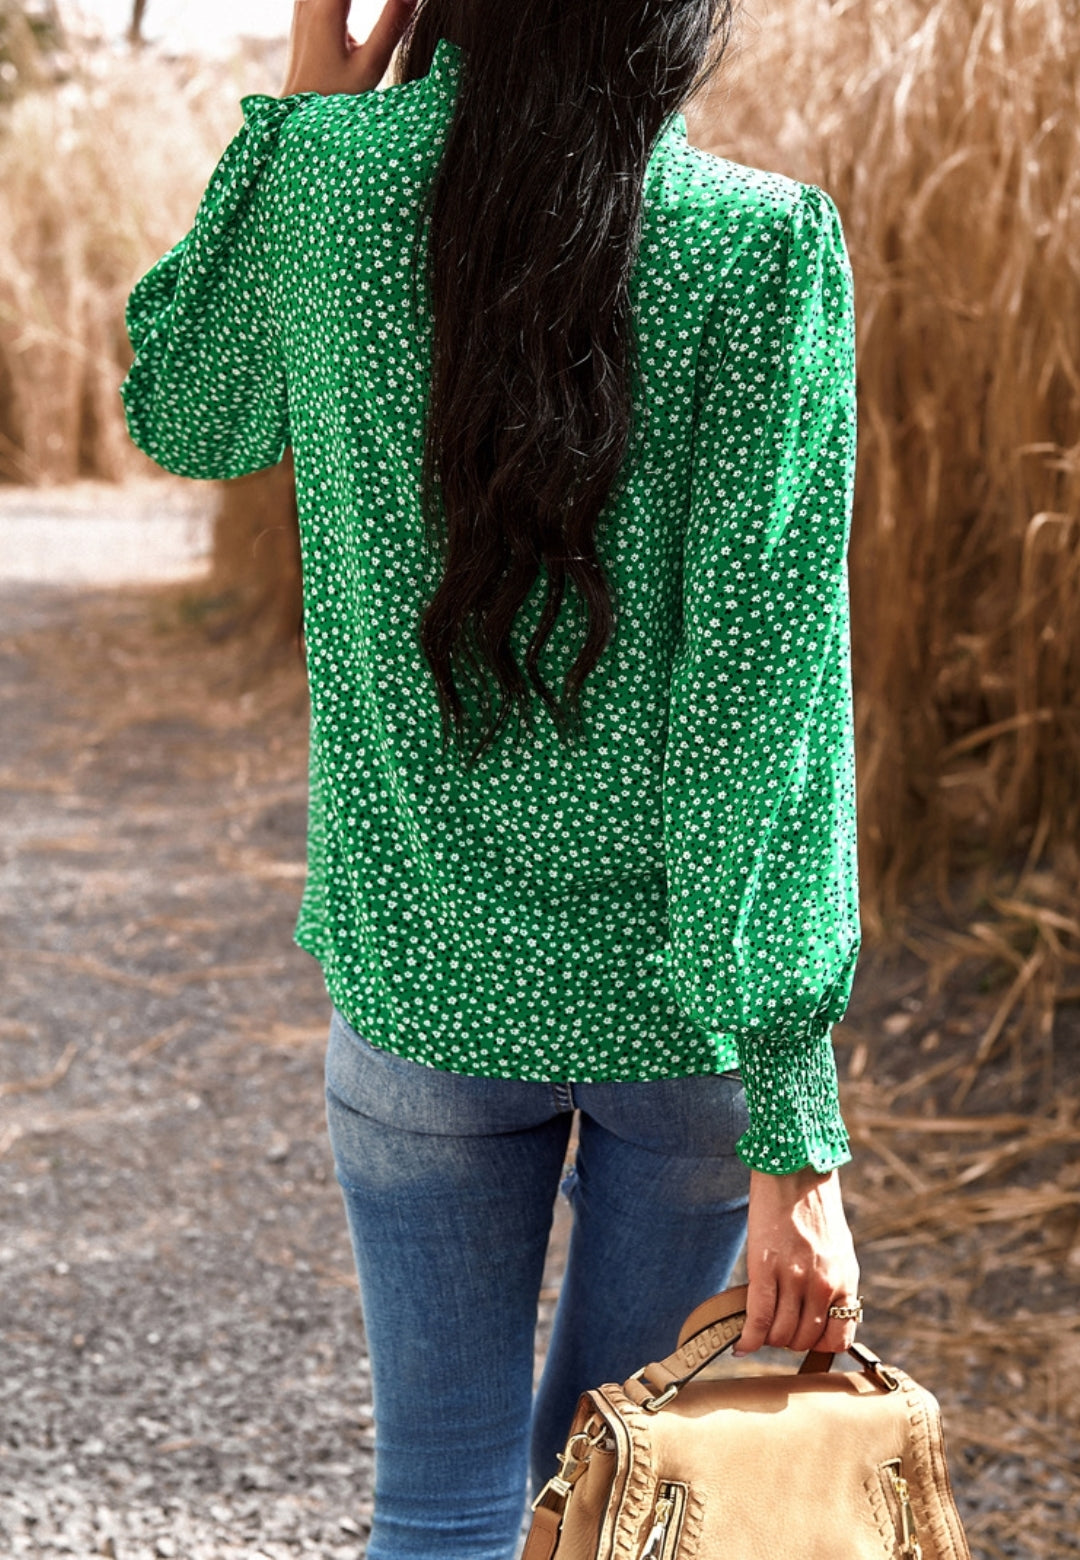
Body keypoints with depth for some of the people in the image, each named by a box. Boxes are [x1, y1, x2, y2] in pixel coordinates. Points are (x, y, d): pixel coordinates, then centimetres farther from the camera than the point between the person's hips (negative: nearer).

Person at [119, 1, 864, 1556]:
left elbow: (186, 422, 14)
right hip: (685, 998, -1)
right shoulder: (765, 249, -14)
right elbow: (764, 708, -17)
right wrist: (796, 1143, -14)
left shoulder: (333, 172, -8)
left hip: (423, 973, 2)